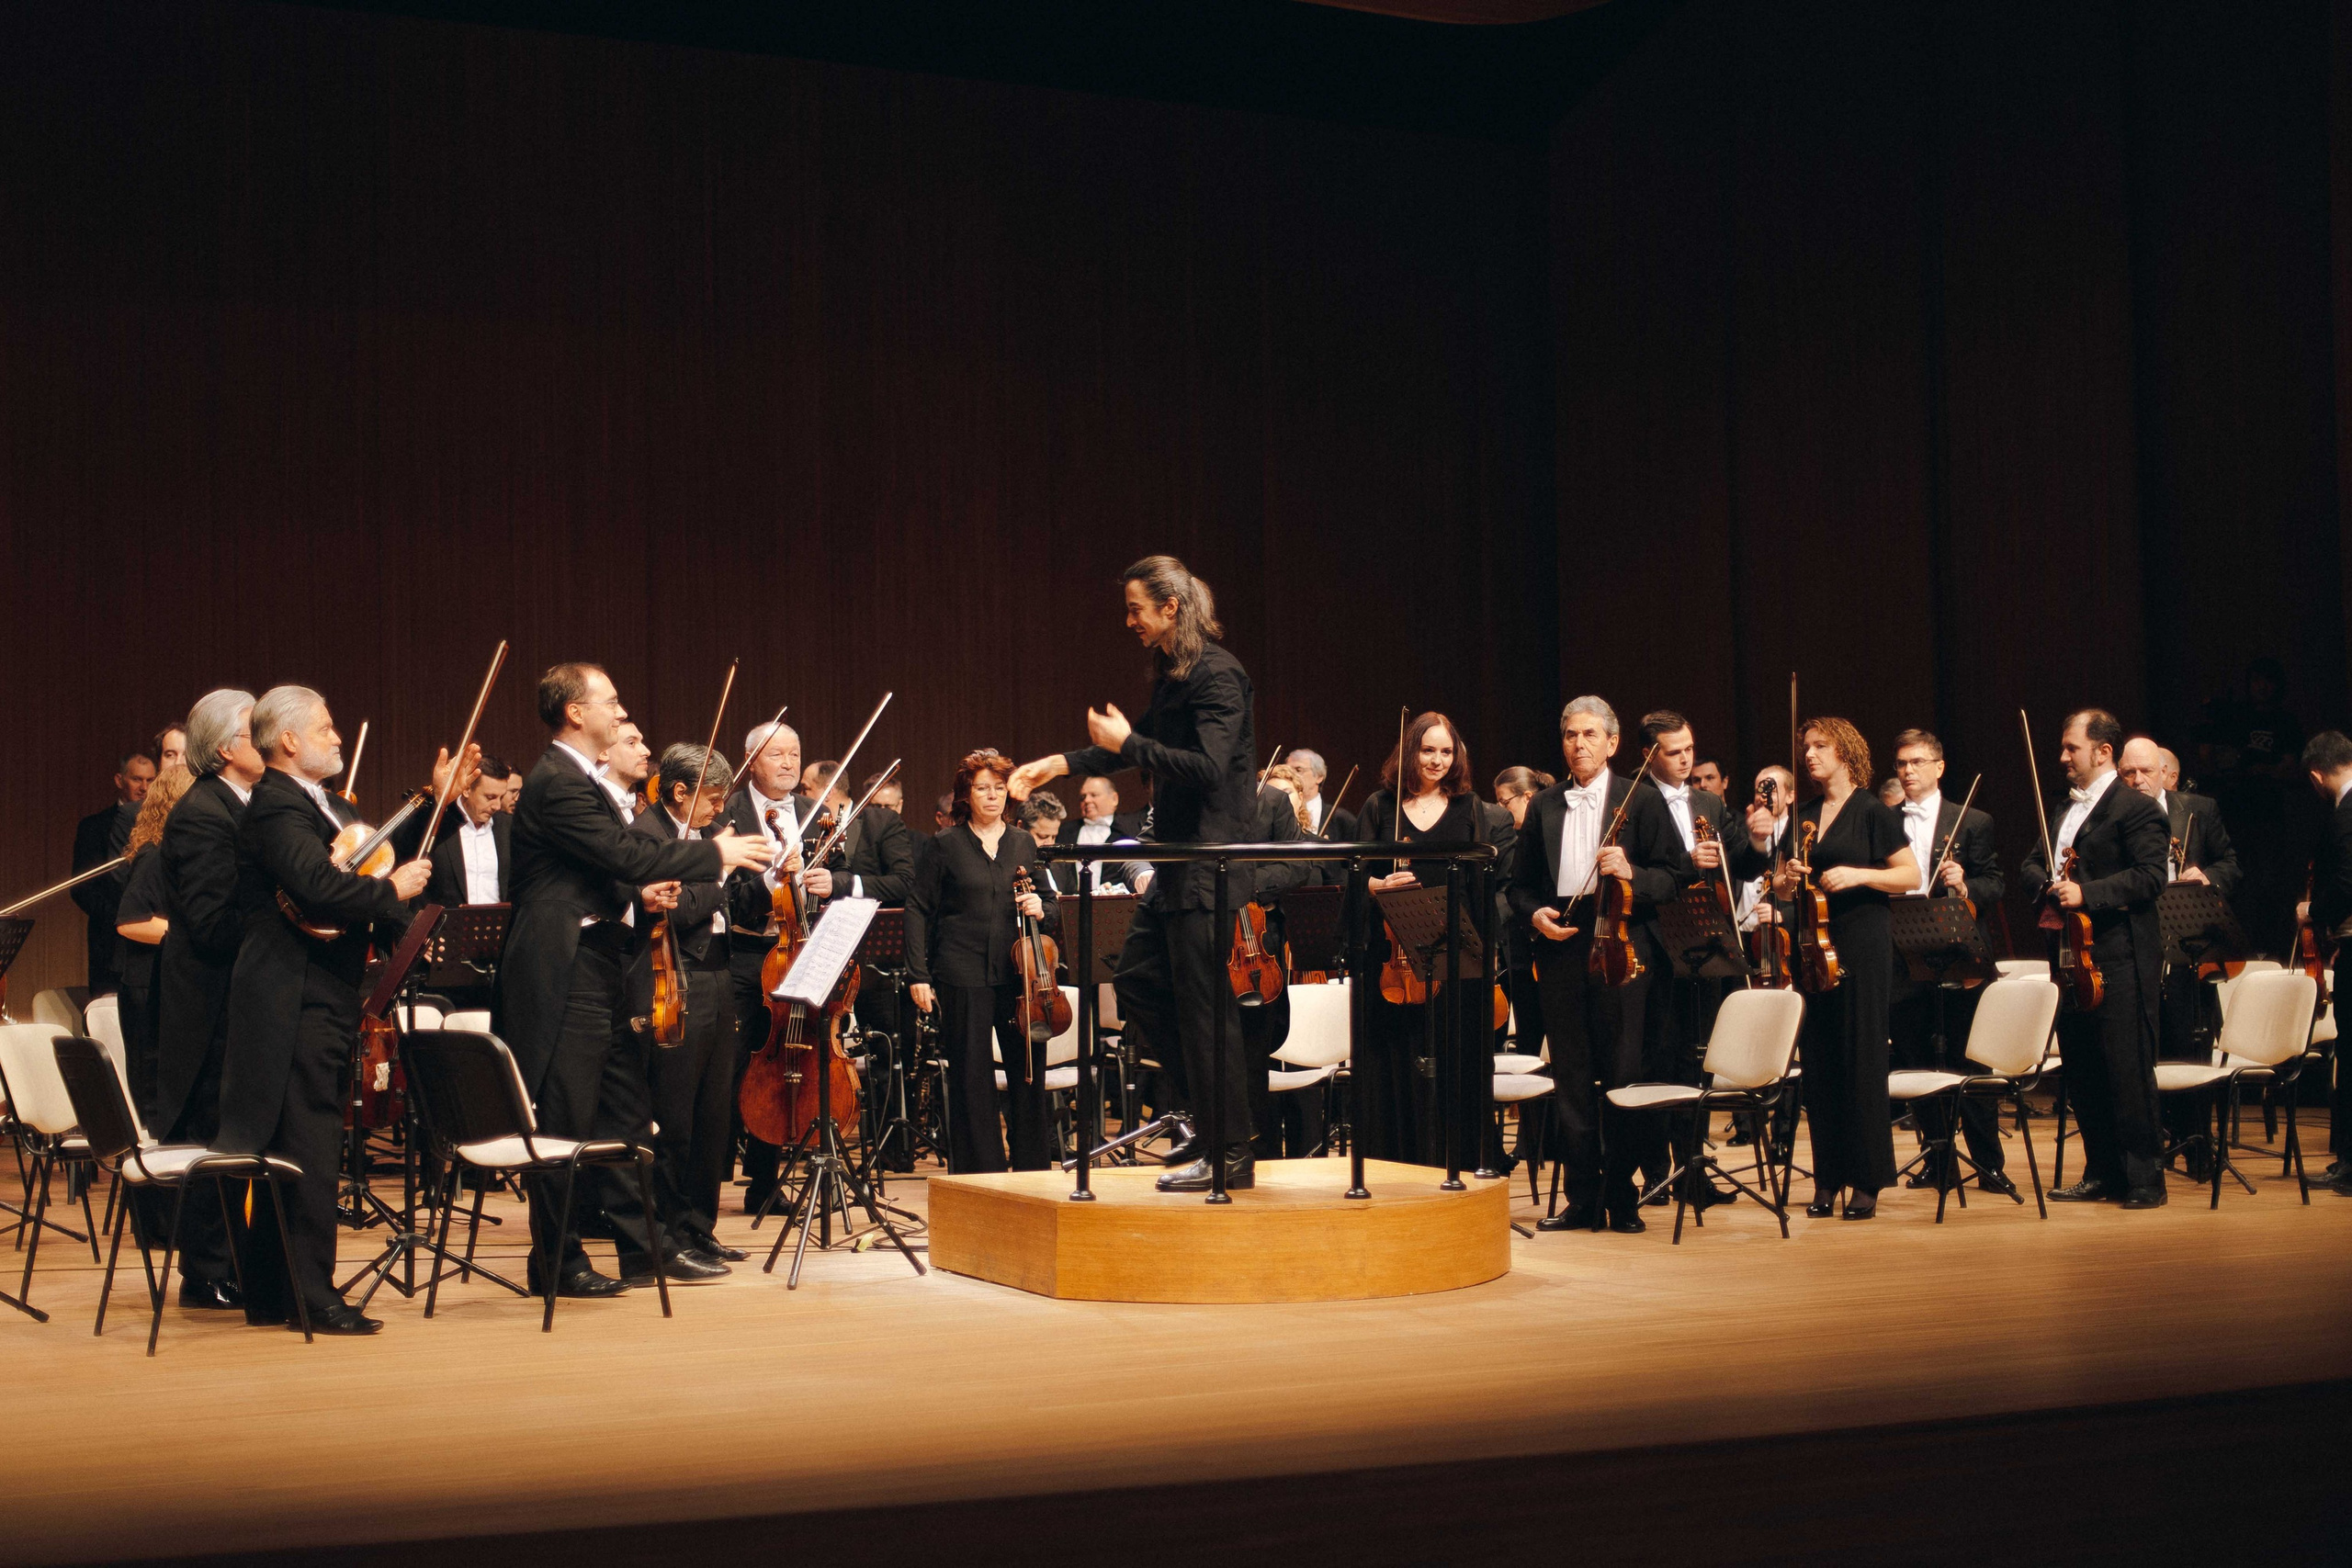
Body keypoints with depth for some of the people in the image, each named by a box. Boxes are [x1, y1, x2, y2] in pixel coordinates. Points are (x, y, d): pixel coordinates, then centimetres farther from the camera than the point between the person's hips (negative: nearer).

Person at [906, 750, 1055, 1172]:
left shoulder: (1025, 845, 13)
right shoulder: (947, 845, 4)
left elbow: (1046, 905, 20)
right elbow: (918, 909, 3)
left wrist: (1040, 909, -5)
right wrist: (919, 974, -4)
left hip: (1019, 974, 3)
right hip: (963, 975, -2)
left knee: (1029, 1073, 1)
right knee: (971, 1077, 2)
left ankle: (1032, 1169, 12)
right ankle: (981, 1170, 11)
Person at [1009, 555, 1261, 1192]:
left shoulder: (1217, 675, -15)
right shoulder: (1172, 673, 14)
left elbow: (1207, 766, -25)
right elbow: (1145, 745, 27)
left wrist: (1127, 743, -17)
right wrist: (1062, 763, 21)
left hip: (1210, 862, -10)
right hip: (1179, 857, 10)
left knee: (1204, 998, -6)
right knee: (1138, 975, 14)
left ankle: (1231, 1153, 1)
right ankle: (1211, 1114, 22)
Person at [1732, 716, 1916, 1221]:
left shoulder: (1872, 812, -2)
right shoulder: (1802, 818, 14)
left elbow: (1912, 877, -5)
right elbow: (1781, 890, 16)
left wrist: (1859, 874, -17)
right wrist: (1787, 878, -6)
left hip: (1862, 946, -5)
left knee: (1862, 1061, -4)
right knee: (1818, 1063, 4)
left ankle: (1866, 1182, 2)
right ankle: (1827, 1179, 11)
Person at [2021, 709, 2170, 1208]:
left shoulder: (2135, 807, -7)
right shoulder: (2065, 807, 19)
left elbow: (2150, 876, -17)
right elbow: (2030, 866, 17)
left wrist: (2087, 893, -23)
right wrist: (2048, 885, -6)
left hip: (2120, 962, -8)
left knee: (2128, 1073, -4)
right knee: (2081, 1073, 11)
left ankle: (2144, 1179, 3)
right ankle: (2102, 1173, 20)